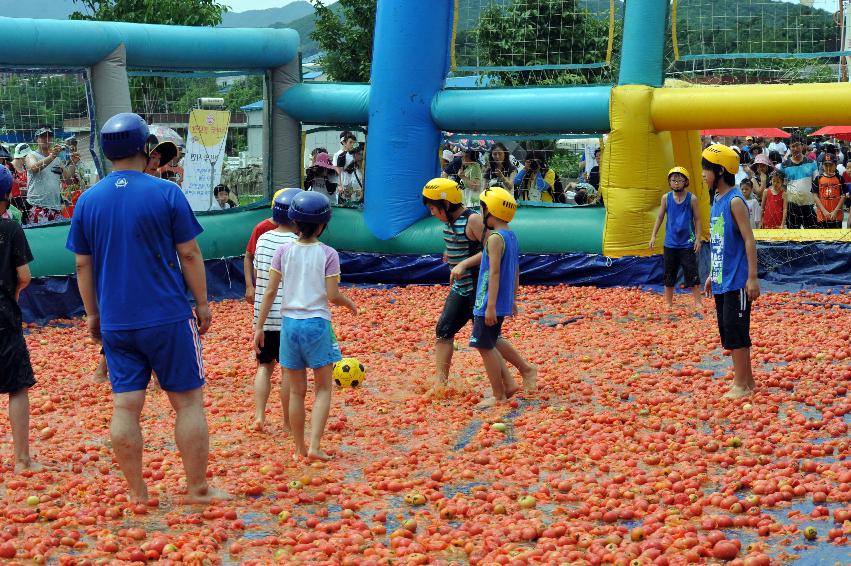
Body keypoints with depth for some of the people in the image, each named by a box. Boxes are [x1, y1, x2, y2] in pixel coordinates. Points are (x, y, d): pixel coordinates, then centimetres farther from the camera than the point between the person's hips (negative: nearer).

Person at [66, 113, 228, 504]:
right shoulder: (166, 193, -7)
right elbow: (189, 254, -5)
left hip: (115, 322, 3)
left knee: (125, 406, 6)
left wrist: (92, 313, 17)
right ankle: (198, 489, 10)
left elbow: (83, 265, 7)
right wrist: (202, 303, 4)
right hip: (168, 318, -3)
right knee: (188, 401, 6)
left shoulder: (87, 200, 3)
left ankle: (137, 493, 13)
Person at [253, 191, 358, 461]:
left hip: (289, 322, 3)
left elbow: (270, 291, -2)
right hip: (317, 323, -3)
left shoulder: (283, 251, -1)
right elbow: (333, 295, -8)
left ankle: (300, 448, 19)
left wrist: (259, 326, 3)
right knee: (323, 389, 8)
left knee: (297, 391, 12)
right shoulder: (328, 254, -8)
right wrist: (350, 303, 13)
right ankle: (314, 446, -4)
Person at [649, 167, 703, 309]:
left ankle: (697, 302, 4)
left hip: (687, 243, -3)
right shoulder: (666, 198, 1)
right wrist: (653, 236, 2)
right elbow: (660, 217, 7)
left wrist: (698, 239, -7)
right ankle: (668, 302, 18)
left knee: (692, 274, -3)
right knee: (669, 275, 9)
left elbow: (697, 220, -1)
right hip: (670, 243, 3)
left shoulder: (692, 199, -5)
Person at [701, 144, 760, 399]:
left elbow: (749, 240, -16)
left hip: (737, 281, -9)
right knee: (727, 330, 13)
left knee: (735, 330, -5)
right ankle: (746, 380, 22)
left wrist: (752, 278, -19)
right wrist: (712, 274, 20)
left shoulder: (735, 201, -14)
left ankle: (741, 385, 3)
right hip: (722, 280, 9)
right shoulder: (717, 200, 12)